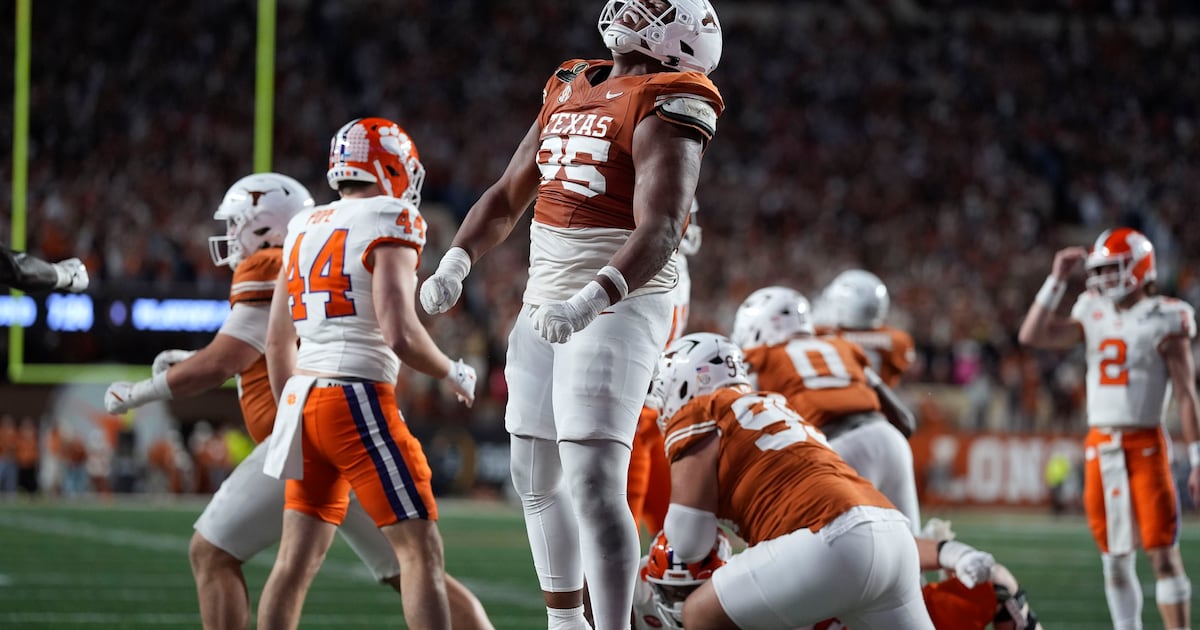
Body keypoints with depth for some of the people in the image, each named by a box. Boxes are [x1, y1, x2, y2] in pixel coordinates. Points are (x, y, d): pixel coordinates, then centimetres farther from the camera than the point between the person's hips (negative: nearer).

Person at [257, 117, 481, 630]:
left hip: (302, 397, 7)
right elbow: (399, 334, -18)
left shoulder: (304, 228, 14)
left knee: (298, 558, 10)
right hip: (359, 401, -7)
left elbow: (277, 343, 18)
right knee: (421, 550, -4)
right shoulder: (388, 223, -7)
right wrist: (452, 374, 0)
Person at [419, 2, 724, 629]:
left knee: (594, 484, -17)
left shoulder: (665, 113, -12)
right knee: (537, 481, 16)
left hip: (616, 311, -9)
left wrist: (590, 302, -37)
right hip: (545, 308, 9)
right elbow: (507, 198, 19)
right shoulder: (568, 92, 13)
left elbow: (658, 235, -24)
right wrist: (454, 265, 3)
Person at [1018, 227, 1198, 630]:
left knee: (1162, 552, -7)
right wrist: (1057, 279, 0)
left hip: (1145, 446, -5)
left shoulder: (1165, 320, -4)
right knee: (1114, 557, 7)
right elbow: (1031, 335, 2)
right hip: (1099, 446, 5)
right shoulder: (1094, 316, 10)